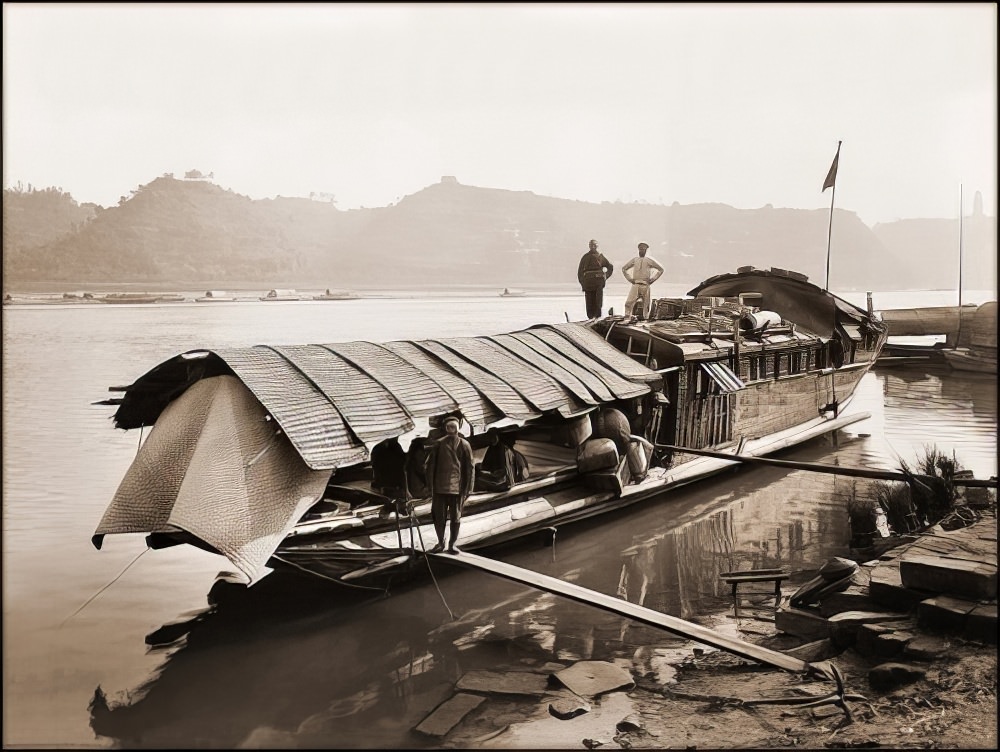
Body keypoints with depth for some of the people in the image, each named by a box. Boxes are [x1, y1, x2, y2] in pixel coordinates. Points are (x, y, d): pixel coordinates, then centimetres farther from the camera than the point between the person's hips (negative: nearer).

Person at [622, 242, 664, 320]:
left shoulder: (649, 260, 6)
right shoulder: (634, 260, 11)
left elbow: (661, 269, 12)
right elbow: (624, 269, 22)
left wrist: (653, 279, 5)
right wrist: (629, 278, 11)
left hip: (645, 285, -1)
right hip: (635, 285, 1)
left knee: (646, 304, 3)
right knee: (629, 302, -14)